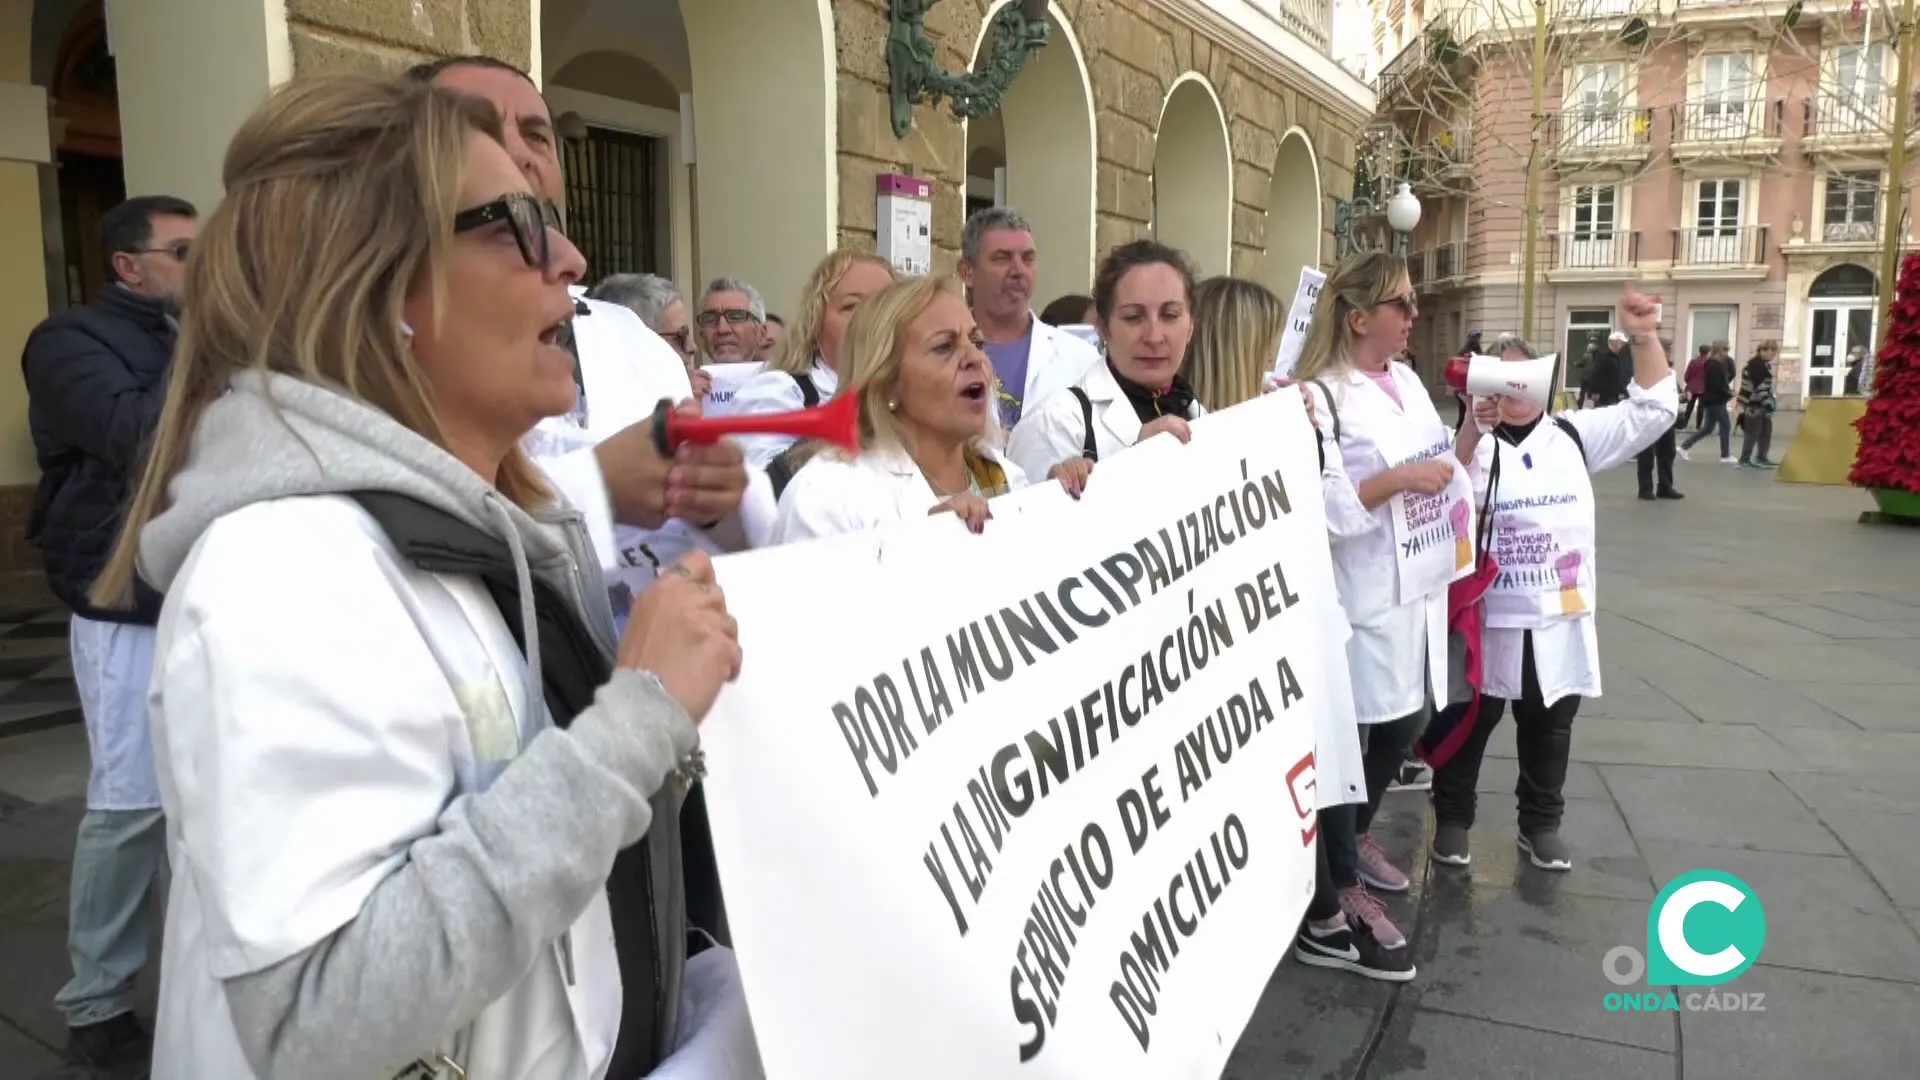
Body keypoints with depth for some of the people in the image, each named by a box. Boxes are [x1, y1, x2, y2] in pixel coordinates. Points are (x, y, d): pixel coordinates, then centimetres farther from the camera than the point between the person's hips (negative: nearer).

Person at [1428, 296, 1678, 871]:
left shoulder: (1574, 435, 6)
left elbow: (1654, 409, 3)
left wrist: (1644, 337, -11)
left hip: (1558, 619, 4)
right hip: (1488, 617, -4)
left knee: (1549, 726, 17)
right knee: (1470, 723, 10)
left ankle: (1540, 825, 34)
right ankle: (1452, 819, 26)